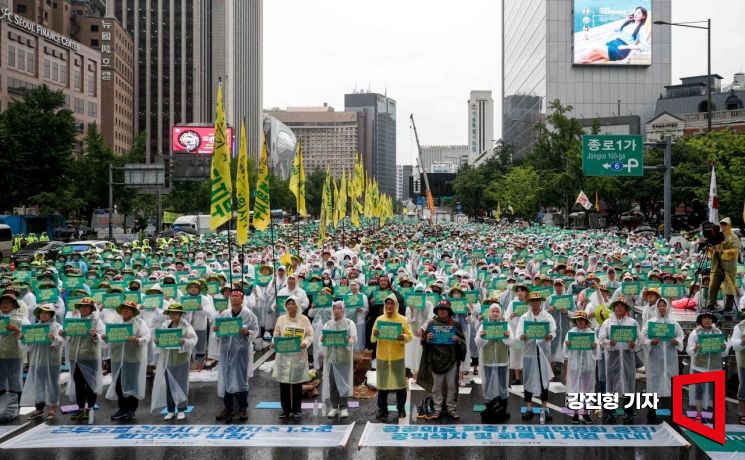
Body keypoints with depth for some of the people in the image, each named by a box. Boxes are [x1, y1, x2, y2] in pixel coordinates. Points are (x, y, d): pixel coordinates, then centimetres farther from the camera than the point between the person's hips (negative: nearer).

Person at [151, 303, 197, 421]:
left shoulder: (186, 325, -4)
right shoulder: (165, 324, 9)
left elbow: (194, 340, -10)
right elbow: (157, 338, 9)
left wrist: (184, 341, -27)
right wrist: (156, 340, -12)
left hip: (181, 359, -4)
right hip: (167, 359, 4)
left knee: (181, 385, 3)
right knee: (168, 385, 7)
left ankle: (181, 410, 13)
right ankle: (171, 411, 17)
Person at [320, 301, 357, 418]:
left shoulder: (349, 323, 5)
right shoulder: (328, 324, 13)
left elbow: (354, 339, -3)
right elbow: (322, 337, 8)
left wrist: (349, 340, -24)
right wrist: (322, 339, -15)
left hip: (344, 357, -2)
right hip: (331, 357, 3)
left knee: (343, 382, -3)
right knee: (332, 382, 2)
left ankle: (343, 407, 3)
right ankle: (334, 407, 10)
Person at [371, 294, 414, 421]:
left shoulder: (403, 319, 2)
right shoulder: (379, 319, 5)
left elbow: (410, 336, -1)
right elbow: (372, 340, 5)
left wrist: (403, 337, -22)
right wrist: (374, 335, -18)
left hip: (398, 356, -1)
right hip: (382, 357, 1)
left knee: (400, 382, 4)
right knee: (382, 383, 2)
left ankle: (401, 408, 17)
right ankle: (382, 410, 8)